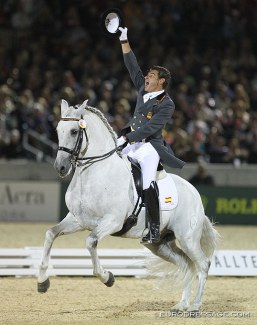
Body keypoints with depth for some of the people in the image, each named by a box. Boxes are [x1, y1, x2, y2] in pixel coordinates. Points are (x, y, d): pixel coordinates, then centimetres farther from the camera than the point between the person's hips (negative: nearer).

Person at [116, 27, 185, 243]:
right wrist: (124, 41, 8)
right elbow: (133, 67, 13)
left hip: (150, 146, -9)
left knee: (148, 185, -24)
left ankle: (154, 230, -24)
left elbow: (150, 128, -18)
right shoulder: (143, 90, 11)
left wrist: (126, 139, -21)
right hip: (131, 142, 9)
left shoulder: (166, 104, -10)